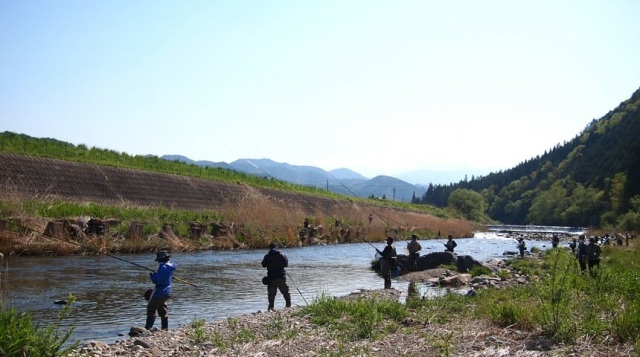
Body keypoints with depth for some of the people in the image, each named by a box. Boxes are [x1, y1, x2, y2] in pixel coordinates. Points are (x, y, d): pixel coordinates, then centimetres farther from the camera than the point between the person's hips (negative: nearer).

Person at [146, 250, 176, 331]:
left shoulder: (163, 267, -22)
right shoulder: (170, 266, 7)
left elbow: (158, 280, -24)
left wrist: (152, 275, -8)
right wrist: (156, 275, 10)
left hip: (160, 291, -10)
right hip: (166, 291, 10)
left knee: (151, 308, -2)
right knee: (163, 310, 16)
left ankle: (148, 327, -1)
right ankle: (165, 328, 19)